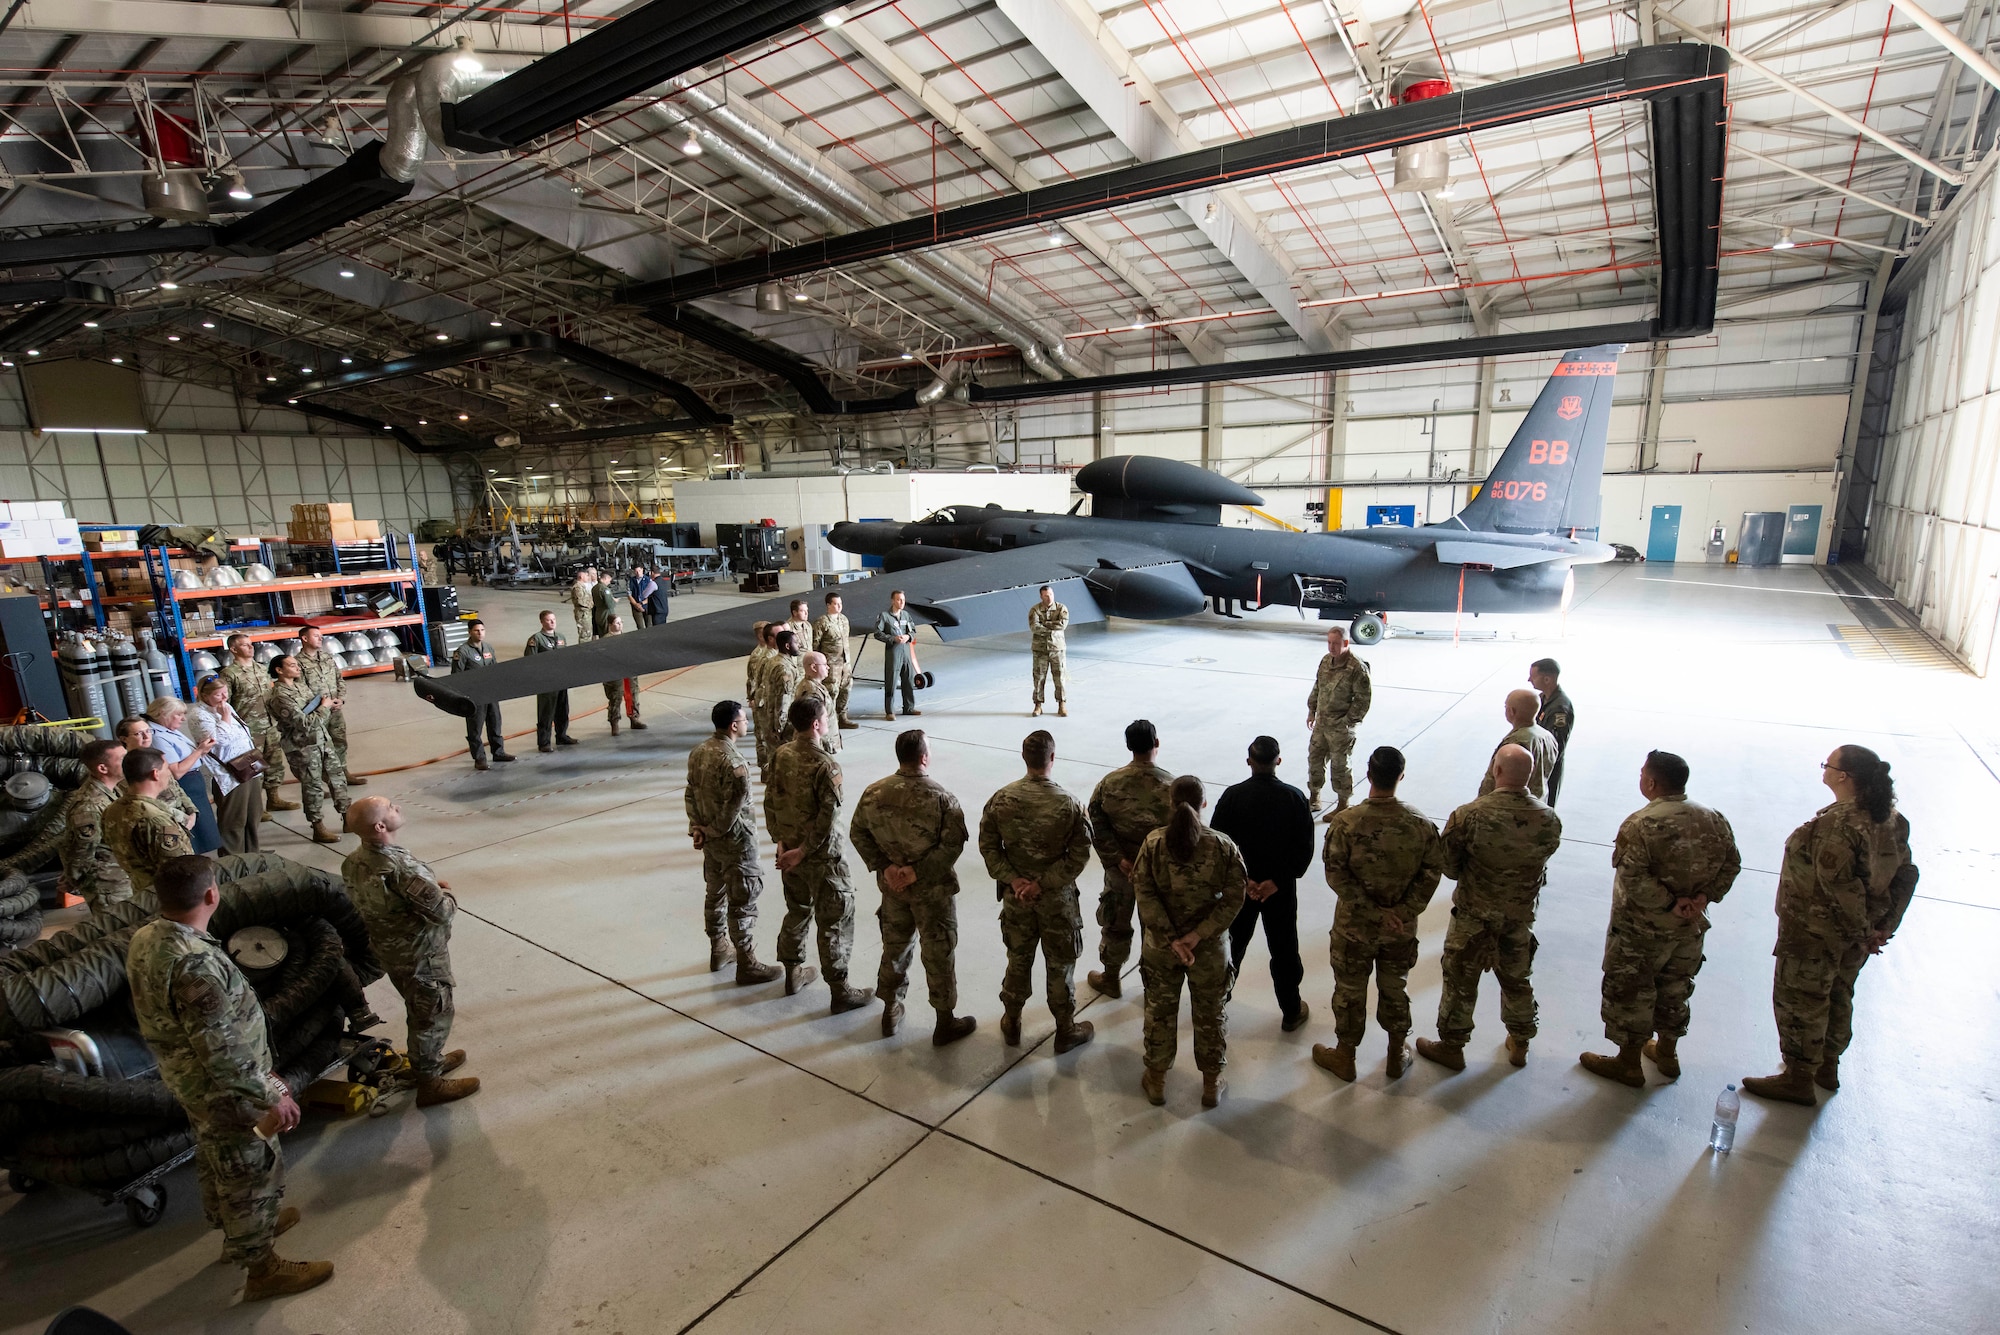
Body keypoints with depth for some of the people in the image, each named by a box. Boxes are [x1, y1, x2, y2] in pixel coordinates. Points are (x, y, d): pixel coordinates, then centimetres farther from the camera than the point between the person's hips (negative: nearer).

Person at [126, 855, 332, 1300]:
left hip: (187, 1080, 9)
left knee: (217, 1162, 29)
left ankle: (238, 1229, 52)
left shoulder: (144, 939, -8)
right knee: (253, 1175, 11)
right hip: (224, 1093, -9)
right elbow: (222, 1053, -31)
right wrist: (271, 1098, -19)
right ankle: (262, 1268, 29)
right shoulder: (196, 964, -37)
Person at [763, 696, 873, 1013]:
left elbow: (770, 802, 3)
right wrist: (803, 852, -14)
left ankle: (793, 973, 41)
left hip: (789, 849, 7)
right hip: (821, 856, -7)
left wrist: (780, 841, 6)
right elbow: (827, 820, -24)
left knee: (797, 910, 25)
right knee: (835, 921, 6)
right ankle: (840, 992, 16)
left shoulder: (781, 755, -4)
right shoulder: (826, 765, -25)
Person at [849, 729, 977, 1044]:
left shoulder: (874, 793, -8)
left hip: (892, 885, 4)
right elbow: (952, 845, -23)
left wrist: (884, 867, -6)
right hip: (932, 889, -4)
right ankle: (945, 1023, 25)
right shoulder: (942, 798, -21)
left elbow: (858, 833, -2)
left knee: (894, 946, 22)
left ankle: (890, 1011, 38)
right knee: (939, 954, 11)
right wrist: (918, 871, -18)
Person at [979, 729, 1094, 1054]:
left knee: (1018, 958, 21)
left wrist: (1013, 879, -9)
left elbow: (987, 846, -8)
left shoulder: (1000, 799, -12)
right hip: (1057, 898, -3)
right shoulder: (1069, 805, -19)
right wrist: (1044, 883, -15)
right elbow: (1079, 856, -18)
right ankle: (1066, 1030, 32)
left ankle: (1011, 1023, 37)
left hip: (1015, 894, 3)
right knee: (1059, 965, 15)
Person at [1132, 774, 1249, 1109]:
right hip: (1209, 947, 0)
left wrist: (1171, 939, -15)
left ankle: (1156, 1080, 36)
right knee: (1211, 1014, 20)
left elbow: (1145, 894, -16)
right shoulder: (1223, 846, -14)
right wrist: (1197, 936, -16)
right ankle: (1211, 1083, 37)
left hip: (1160, 944, 1)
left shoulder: (1153, 843, -14)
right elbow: (1233, 899, -16)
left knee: (1159, 1010, 19)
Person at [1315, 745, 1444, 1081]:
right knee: (1395, 988, 23)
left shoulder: (1345, 823, -22)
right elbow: (1432, 872, -10)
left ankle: (1344, 1057, 34)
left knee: (1350, 991, 16)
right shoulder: (1421, 823, -14)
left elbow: (1337, 875, -20)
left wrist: (1374, 912, -14)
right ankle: (1397, 1054, 42)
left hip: (1354, 925, -2)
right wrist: (1404, 911, -10)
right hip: (1402, 928, 2)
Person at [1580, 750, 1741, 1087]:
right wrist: (1704, 896, -6)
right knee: (1675, 989, 24)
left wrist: (1669, 904, -19)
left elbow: (1633, 876, -29)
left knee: (1629, 992, 10)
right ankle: (1667, 1052, 40)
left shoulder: (1641, 824, -24)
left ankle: (1628, 1063, 22)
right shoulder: (1714, 820, -3)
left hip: (1642, 929, -6)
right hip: (1692, 927, 7)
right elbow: (1731, 864, 2)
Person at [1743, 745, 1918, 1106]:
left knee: (1798, 1001, 8)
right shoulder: (1891, 819, -2)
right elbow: (1905, 874, 4)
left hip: (1815, 933, -9)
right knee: (1836, 995, 25)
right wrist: (1884, 926, 6)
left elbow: (1841, 887, -28)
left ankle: (1798, 1079, 21)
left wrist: (1862, 932, -13)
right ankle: (1827, 1066, 42)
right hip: (1854, 933, 9)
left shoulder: (1836, 825, -30)